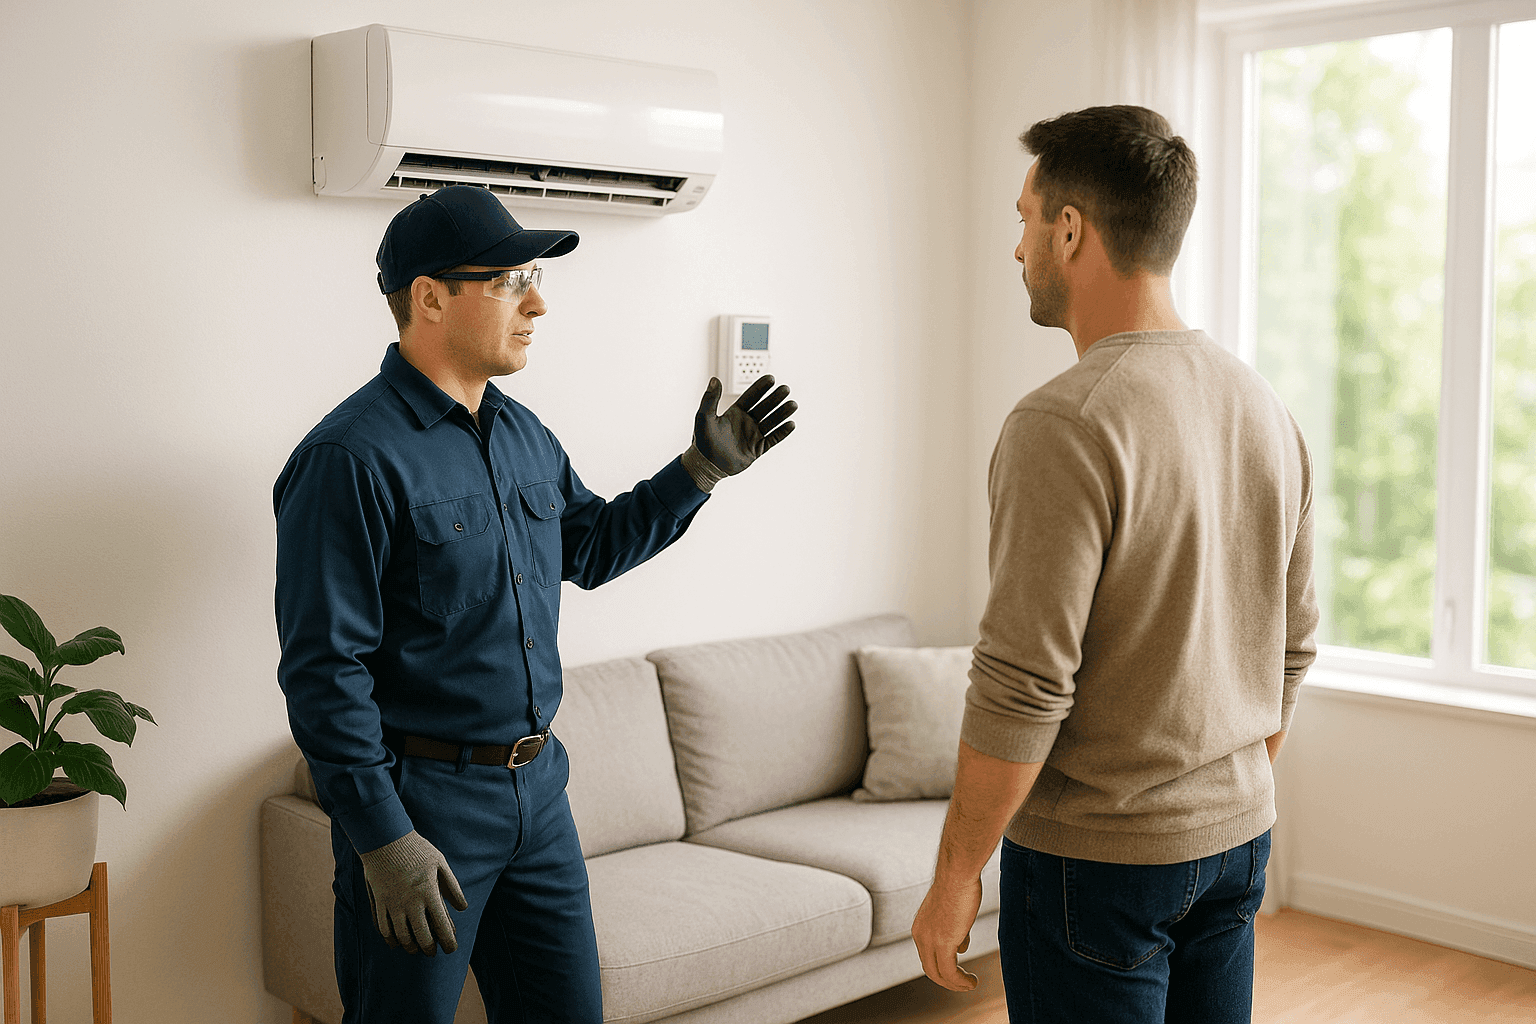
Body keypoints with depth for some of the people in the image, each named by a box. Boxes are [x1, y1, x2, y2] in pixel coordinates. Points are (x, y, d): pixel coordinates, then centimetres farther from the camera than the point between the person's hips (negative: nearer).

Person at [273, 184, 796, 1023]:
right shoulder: (351, 456, -18)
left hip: (536, 787, 8)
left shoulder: (523, 435, 8)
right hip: (419, 802, -8)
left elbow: (590, 546, 23)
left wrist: (703, 468, 12)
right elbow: (322, 669, -20)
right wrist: (382, 840, -21)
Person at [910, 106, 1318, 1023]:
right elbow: (1293, 647, 11)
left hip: (1096, 856, -7)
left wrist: (956, 876, -11)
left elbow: (1023, 691, -22)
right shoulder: (1265, 408, 3)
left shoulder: (1066, 426, -21)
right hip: (1238, 841, 8)